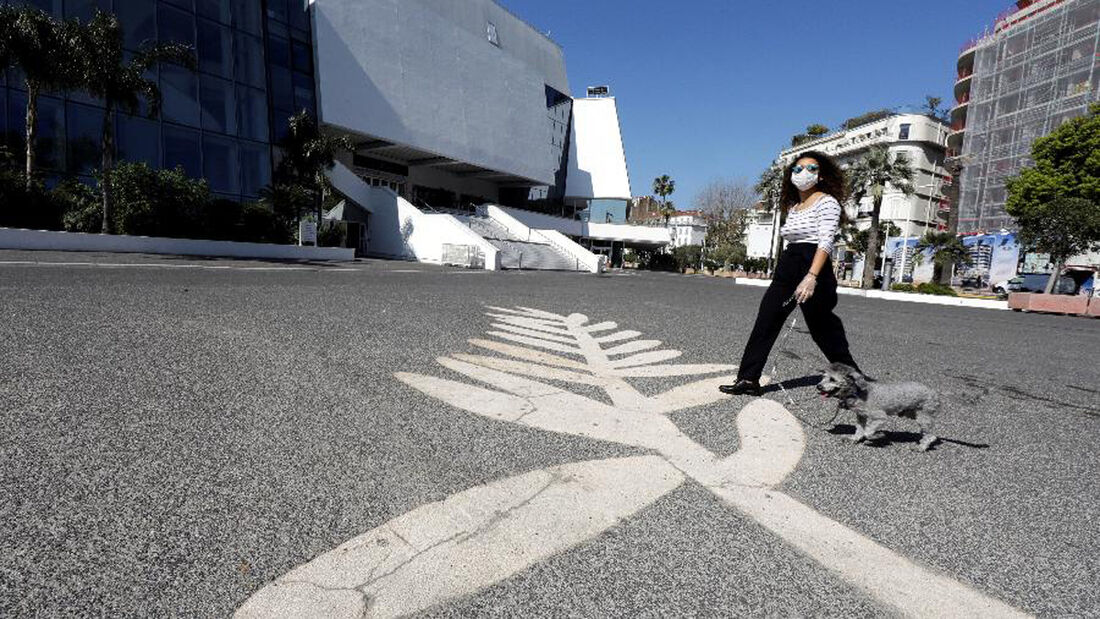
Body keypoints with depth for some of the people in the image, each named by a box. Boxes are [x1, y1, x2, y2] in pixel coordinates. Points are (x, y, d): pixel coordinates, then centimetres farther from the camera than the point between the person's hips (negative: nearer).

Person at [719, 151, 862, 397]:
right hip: (786, 268, 7)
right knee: (765, 323, -3)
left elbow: (826, 243, -17)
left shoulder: (827, 202, -4)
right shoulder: (792, 206, 18)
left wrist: (811, 277, -30)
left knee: (824, 330, 2)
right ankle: (748, 379, -2)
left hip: (814, 268, -7)